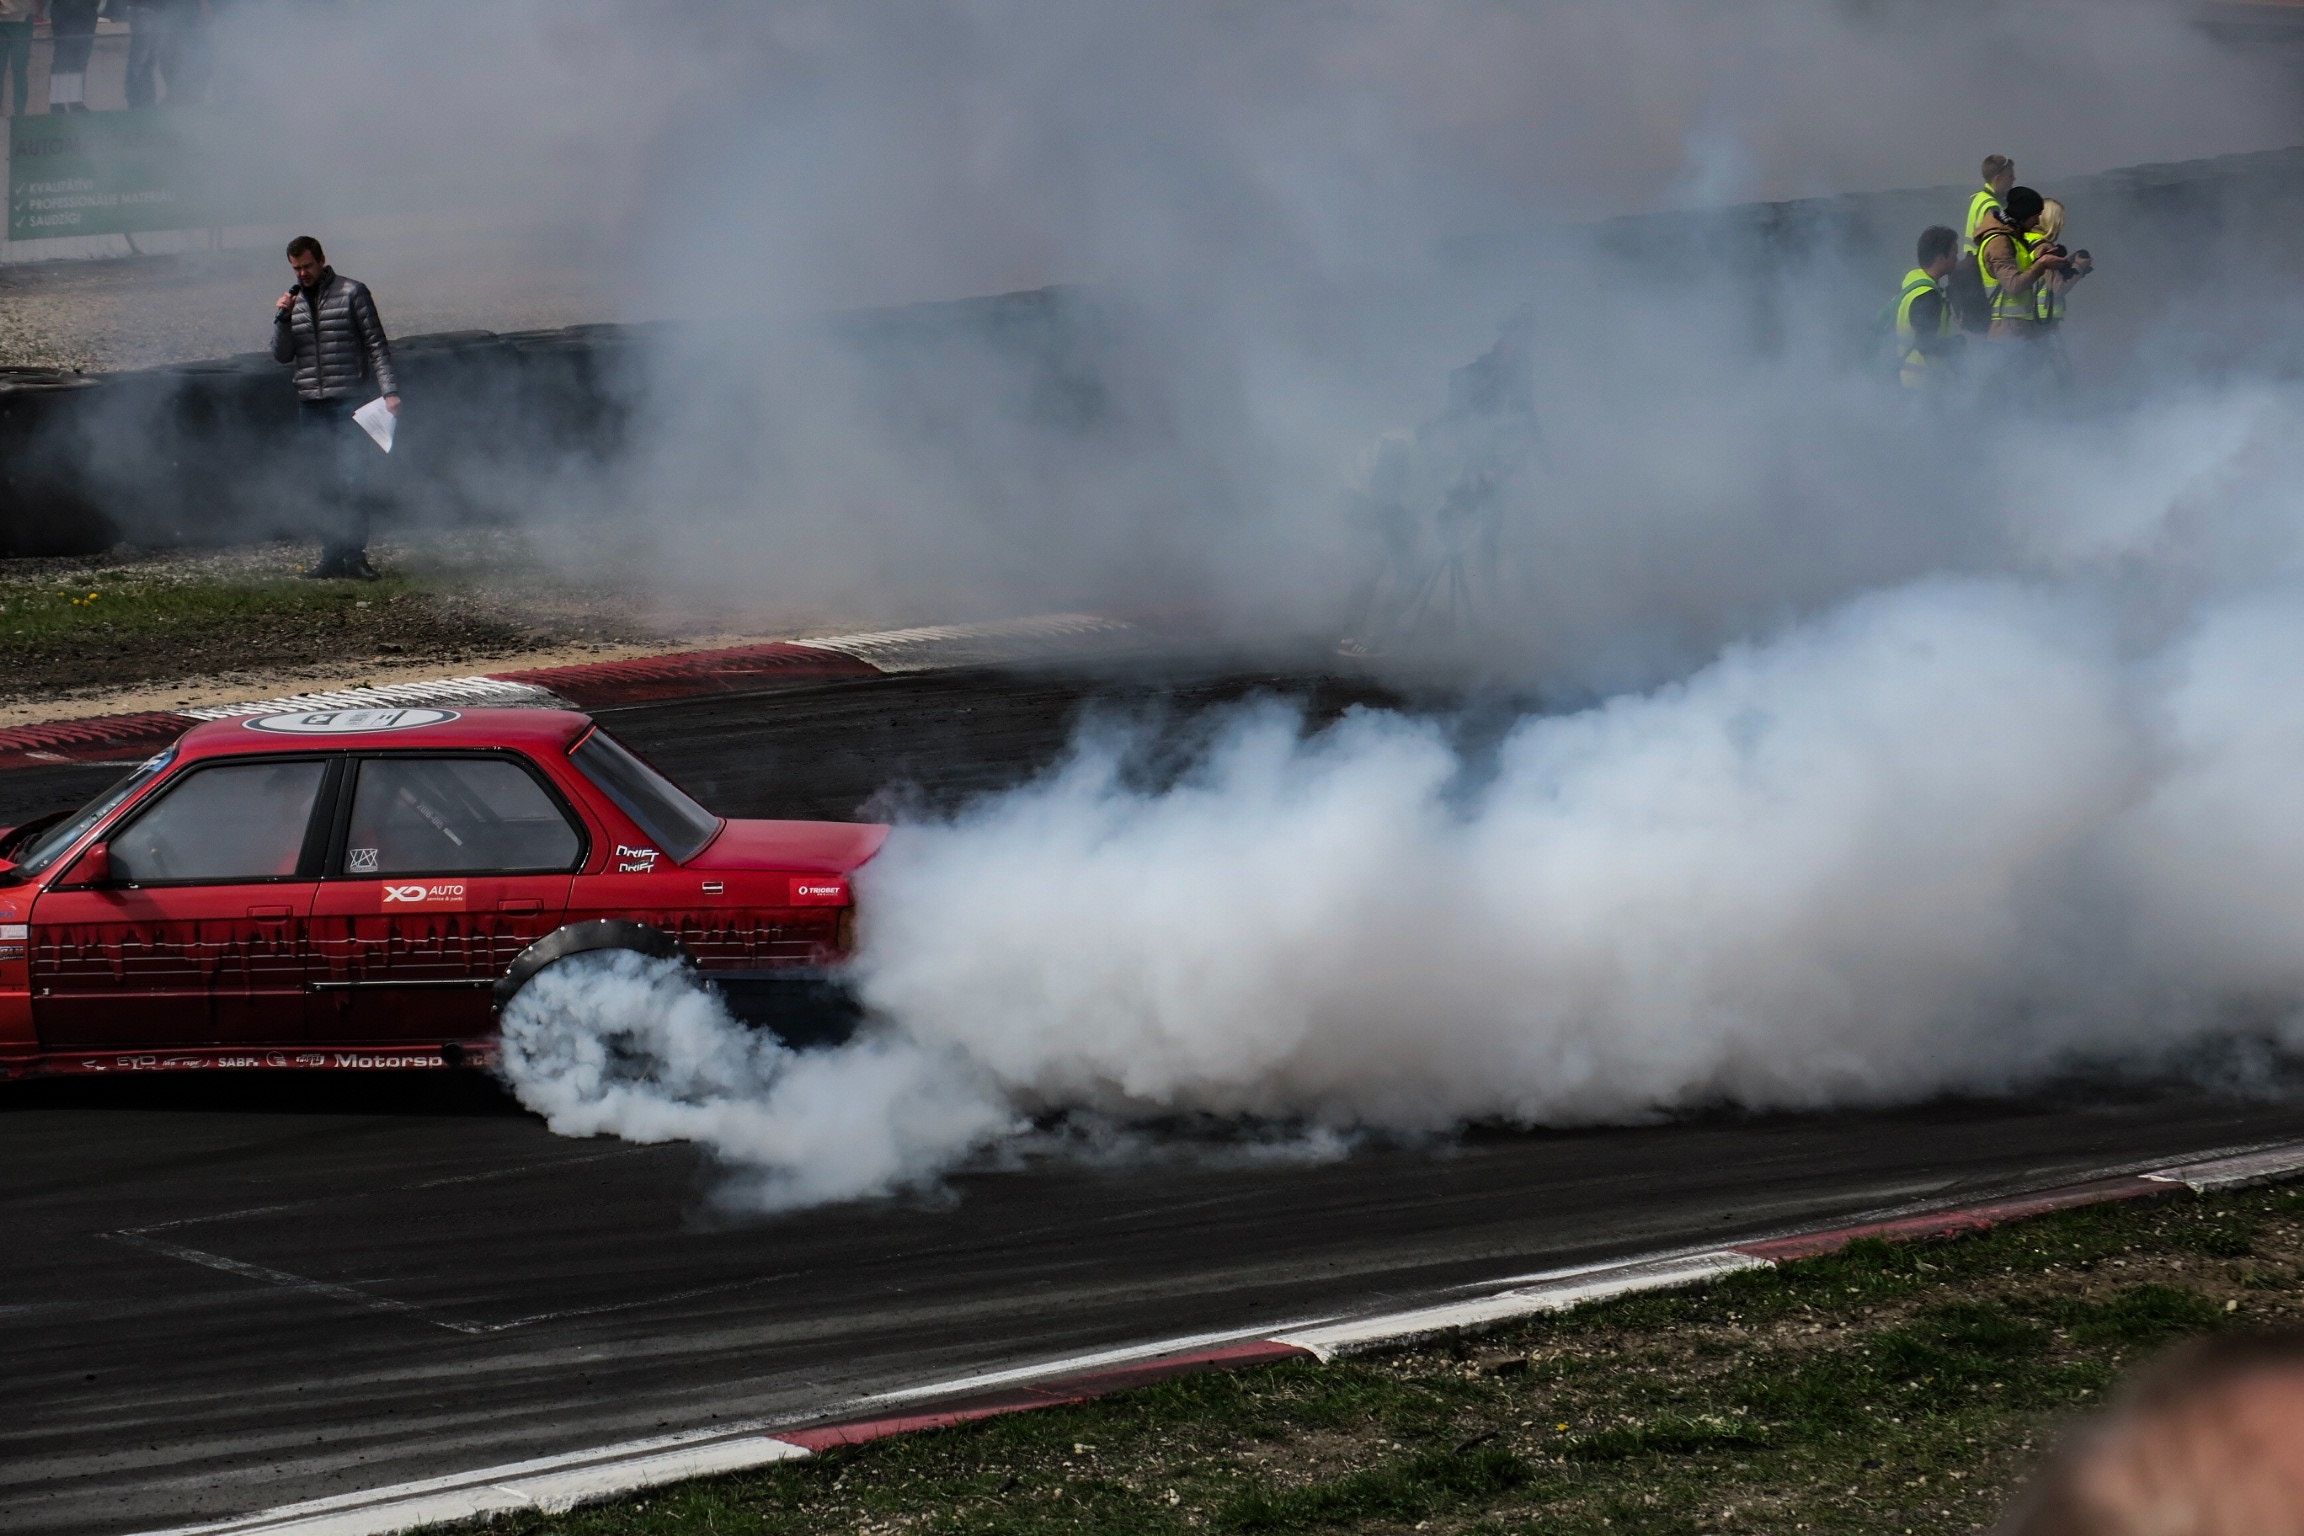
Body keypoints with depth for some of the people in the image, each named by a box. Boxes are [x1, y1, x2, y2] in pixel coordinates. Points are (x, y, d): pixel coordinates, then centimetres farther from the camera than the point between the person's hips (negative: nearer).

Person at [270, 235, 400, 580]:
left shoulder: (352, 293, -1)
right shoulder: (291, 302, 14)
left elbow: (376, 344, -4)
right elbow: (281, 355, 11)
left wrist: (389, 390, -13)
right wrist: (282, 319, -5)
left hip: (349, 400, -5)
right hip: (311, 406, 5)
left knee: (351, 481, -9)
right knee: (326, 484, 6)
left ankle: (354, 555, -7)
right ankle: (333, 555, 9)